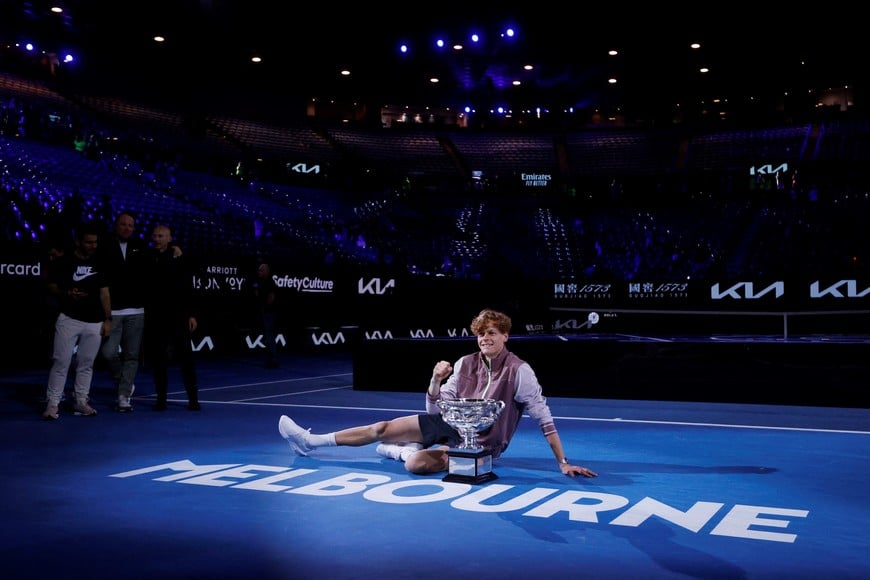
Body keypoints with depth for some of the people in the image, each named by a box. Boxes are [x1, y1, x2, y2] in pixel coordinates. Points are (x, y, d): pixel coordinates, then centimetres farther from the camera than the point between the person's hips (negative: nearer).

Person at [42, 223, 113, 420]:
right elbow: (51, 287, 3)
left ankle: (81, 402, 14)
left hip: (94, 322, 3)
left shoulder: (98, 264, 11)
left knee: (86, 364, 7)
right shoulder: (63, 262, 1)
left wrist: (108, 319, 4)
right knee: (61, 362, -7)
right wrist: (67, 293, -18)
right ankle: (52, 403, -4)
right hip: (69, 319, -3)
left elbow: (104, 293, 11)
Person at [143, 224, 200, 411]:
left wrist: (191, 314, -5)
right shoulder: (147, 259, 7)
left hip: (178, 315, -2)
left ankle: (193, 398, 2)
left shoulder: (179, 258, 1)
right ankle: (161, 398, 13)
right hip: (155, 316, 2)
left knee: (185, 356, -2)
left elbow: (187, 289, 0)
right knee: (157, 358, 5)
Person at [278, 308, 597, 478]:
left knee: (416, 464, -26)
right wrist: (436, 381, -21)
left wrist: (563, 462, -19)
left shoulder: (519, 371, -18)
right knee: (382, 428, -4)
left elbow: (544, 418, -16)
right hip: (453, 425, 6)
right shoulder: (465, 364, -3)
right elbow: (436, 410, -2)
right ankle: (313, 441, 11)